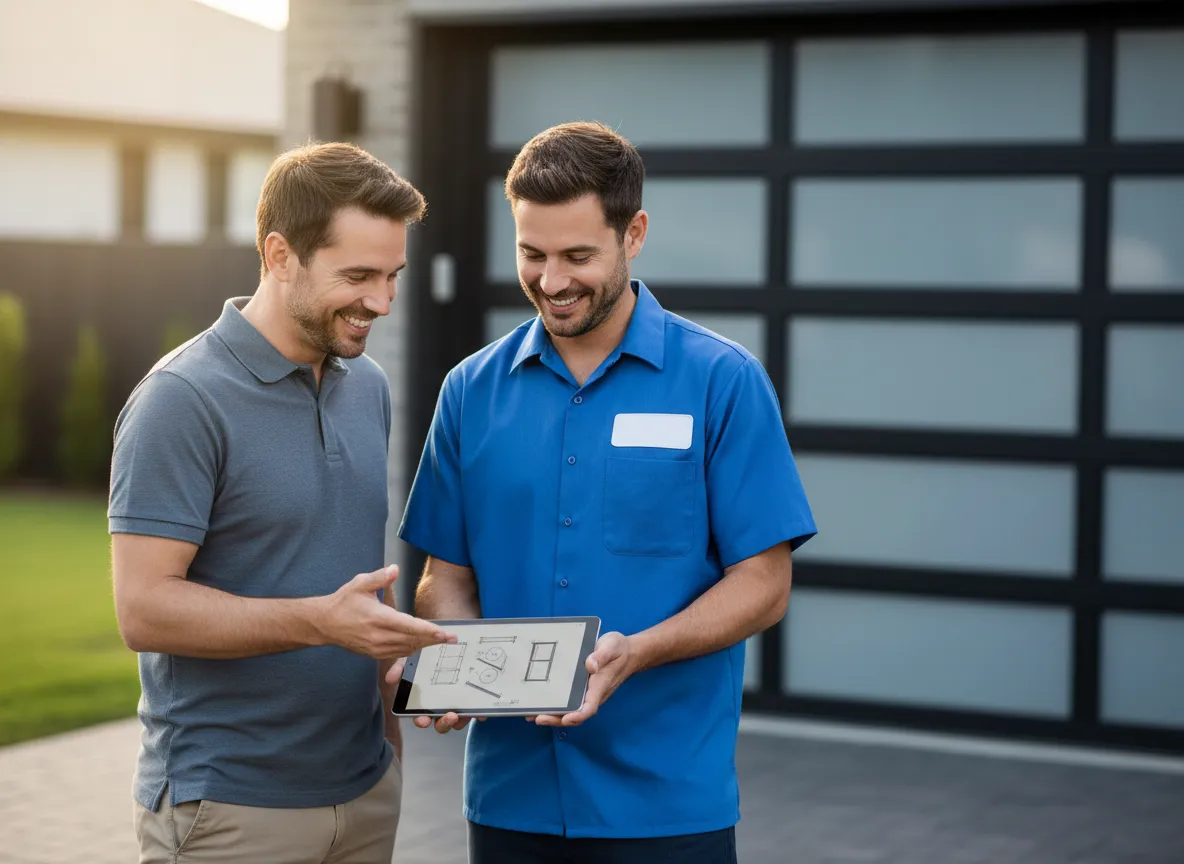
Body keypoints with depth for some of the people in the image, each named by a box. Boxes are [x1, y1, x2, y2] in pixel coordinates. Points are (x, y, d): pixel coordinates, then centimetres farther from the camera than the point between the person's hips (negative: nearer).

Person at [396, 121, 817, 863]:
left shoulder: (723, 382, -6)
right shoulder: (473, 391, 5)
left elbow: (762, 586, -6)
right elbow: (450, 575, 10)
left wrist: (632, 653, -21)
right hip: (511, 796, 3)